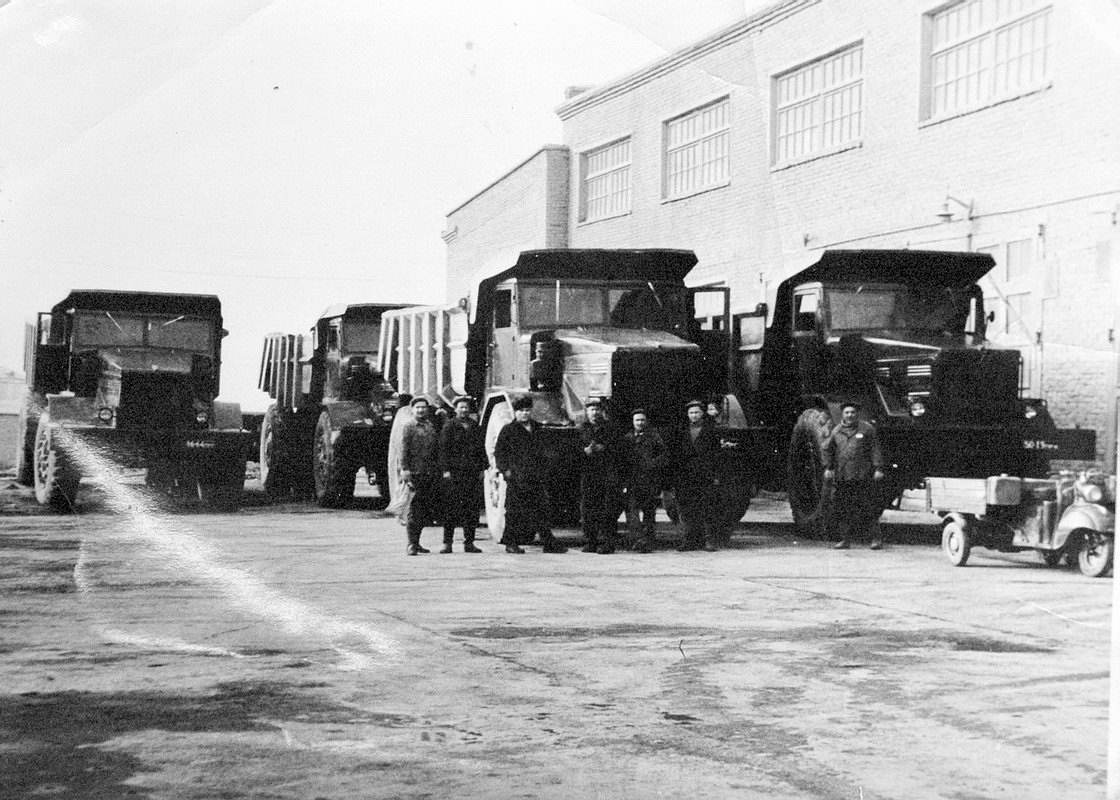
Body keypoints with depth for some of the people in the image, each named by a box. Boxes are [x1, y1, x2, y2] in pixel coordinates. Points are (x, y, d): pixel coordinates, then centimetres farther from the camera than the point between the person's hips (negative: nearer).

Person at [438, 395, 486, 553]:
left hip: (473, 473, 4)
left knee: (472, 509, 3)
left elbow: (481, 448, 16)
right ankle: (447, 543, 0)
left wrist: (482, 468, 7)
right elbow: (443, 449, -4)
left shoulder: (475, 426, 14)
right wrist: (445, 469, -12)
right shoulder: (449, 426, 1)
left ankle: (469, 543, 9)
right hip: (454, 473, -4)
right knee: (451, 509, -4)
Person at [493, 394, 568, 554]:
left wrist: (543, 469, 18)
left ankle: (549, 544, 1)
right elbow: (499, 452, 1)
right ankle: (511, 543, 6)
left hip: (536, 477, 4)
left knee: (541, 510, 1)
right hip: (516, 476, -4)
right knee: (515, 511, -2)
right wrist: (505, 469, -8)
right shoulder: (508, 430, 2)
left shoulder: (537, 428, 17)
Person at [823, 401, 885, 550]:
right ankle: (846, 539, 14)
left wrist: (878, 468, -7)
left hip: (863, 476, -4)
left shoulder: (867, 429, 2)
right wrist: (828, 468, 11)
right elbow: (828, 450, 20)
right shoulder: (836, 431, 11)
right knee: (845, 510, 5)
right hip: (842, 476, 4)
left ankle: (876, 538, 4)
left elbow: (875, 450, 0)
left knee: (869, 507, -5)